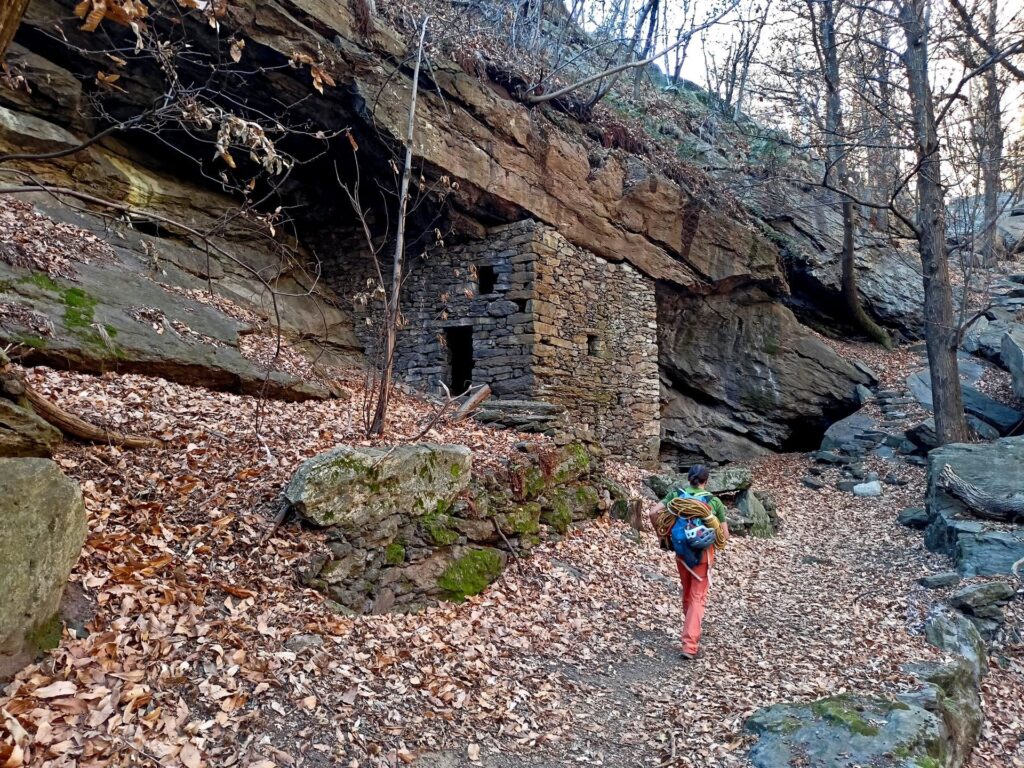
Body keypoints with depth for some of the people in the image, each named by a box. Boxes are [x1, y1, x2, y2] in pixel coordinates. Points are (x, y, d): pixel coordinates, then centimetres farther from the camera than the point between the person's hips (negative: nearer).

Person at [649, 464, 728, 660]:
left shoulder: (677, 494, -1)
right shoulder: (714, 501, -3)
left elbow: (654, 513, -10)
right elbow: (725, 535, -2)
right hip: (703, 553, -2)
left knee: (687, 593, 22)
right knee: (698, 598, 4)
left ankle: (690, 634, 39)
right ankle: (690, 645, -3)